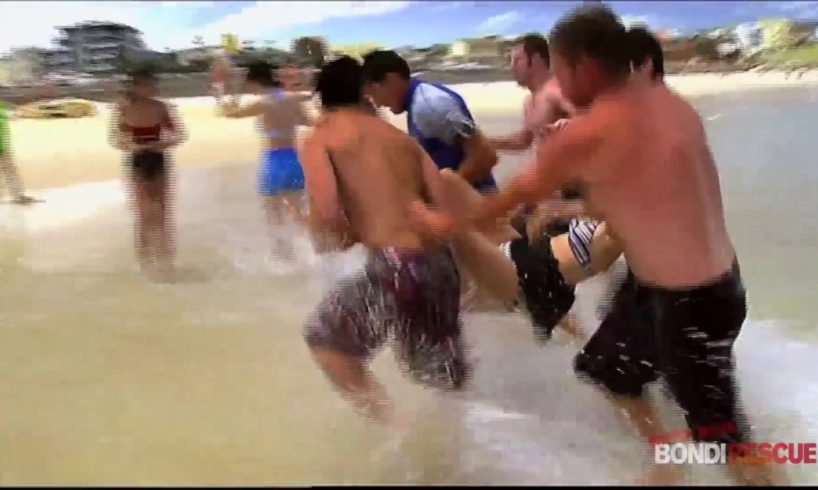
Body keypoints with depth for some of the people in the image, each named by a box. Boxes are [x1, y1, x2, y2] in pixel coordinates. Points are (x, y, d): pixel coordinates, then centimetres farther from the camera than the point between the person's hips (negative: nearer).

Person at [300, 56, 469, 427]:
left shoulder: (320, 139, 4)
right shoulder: (400, 136, 19)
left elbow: (326, 217, -13)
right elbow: (447, 208, 10)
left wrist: (343, 238, 9)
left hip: (394, 266, -6)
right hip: (439, 263, 6)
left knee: (324, 338, 19)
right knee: (442, 380, 24)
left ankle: (390, 428, 13)